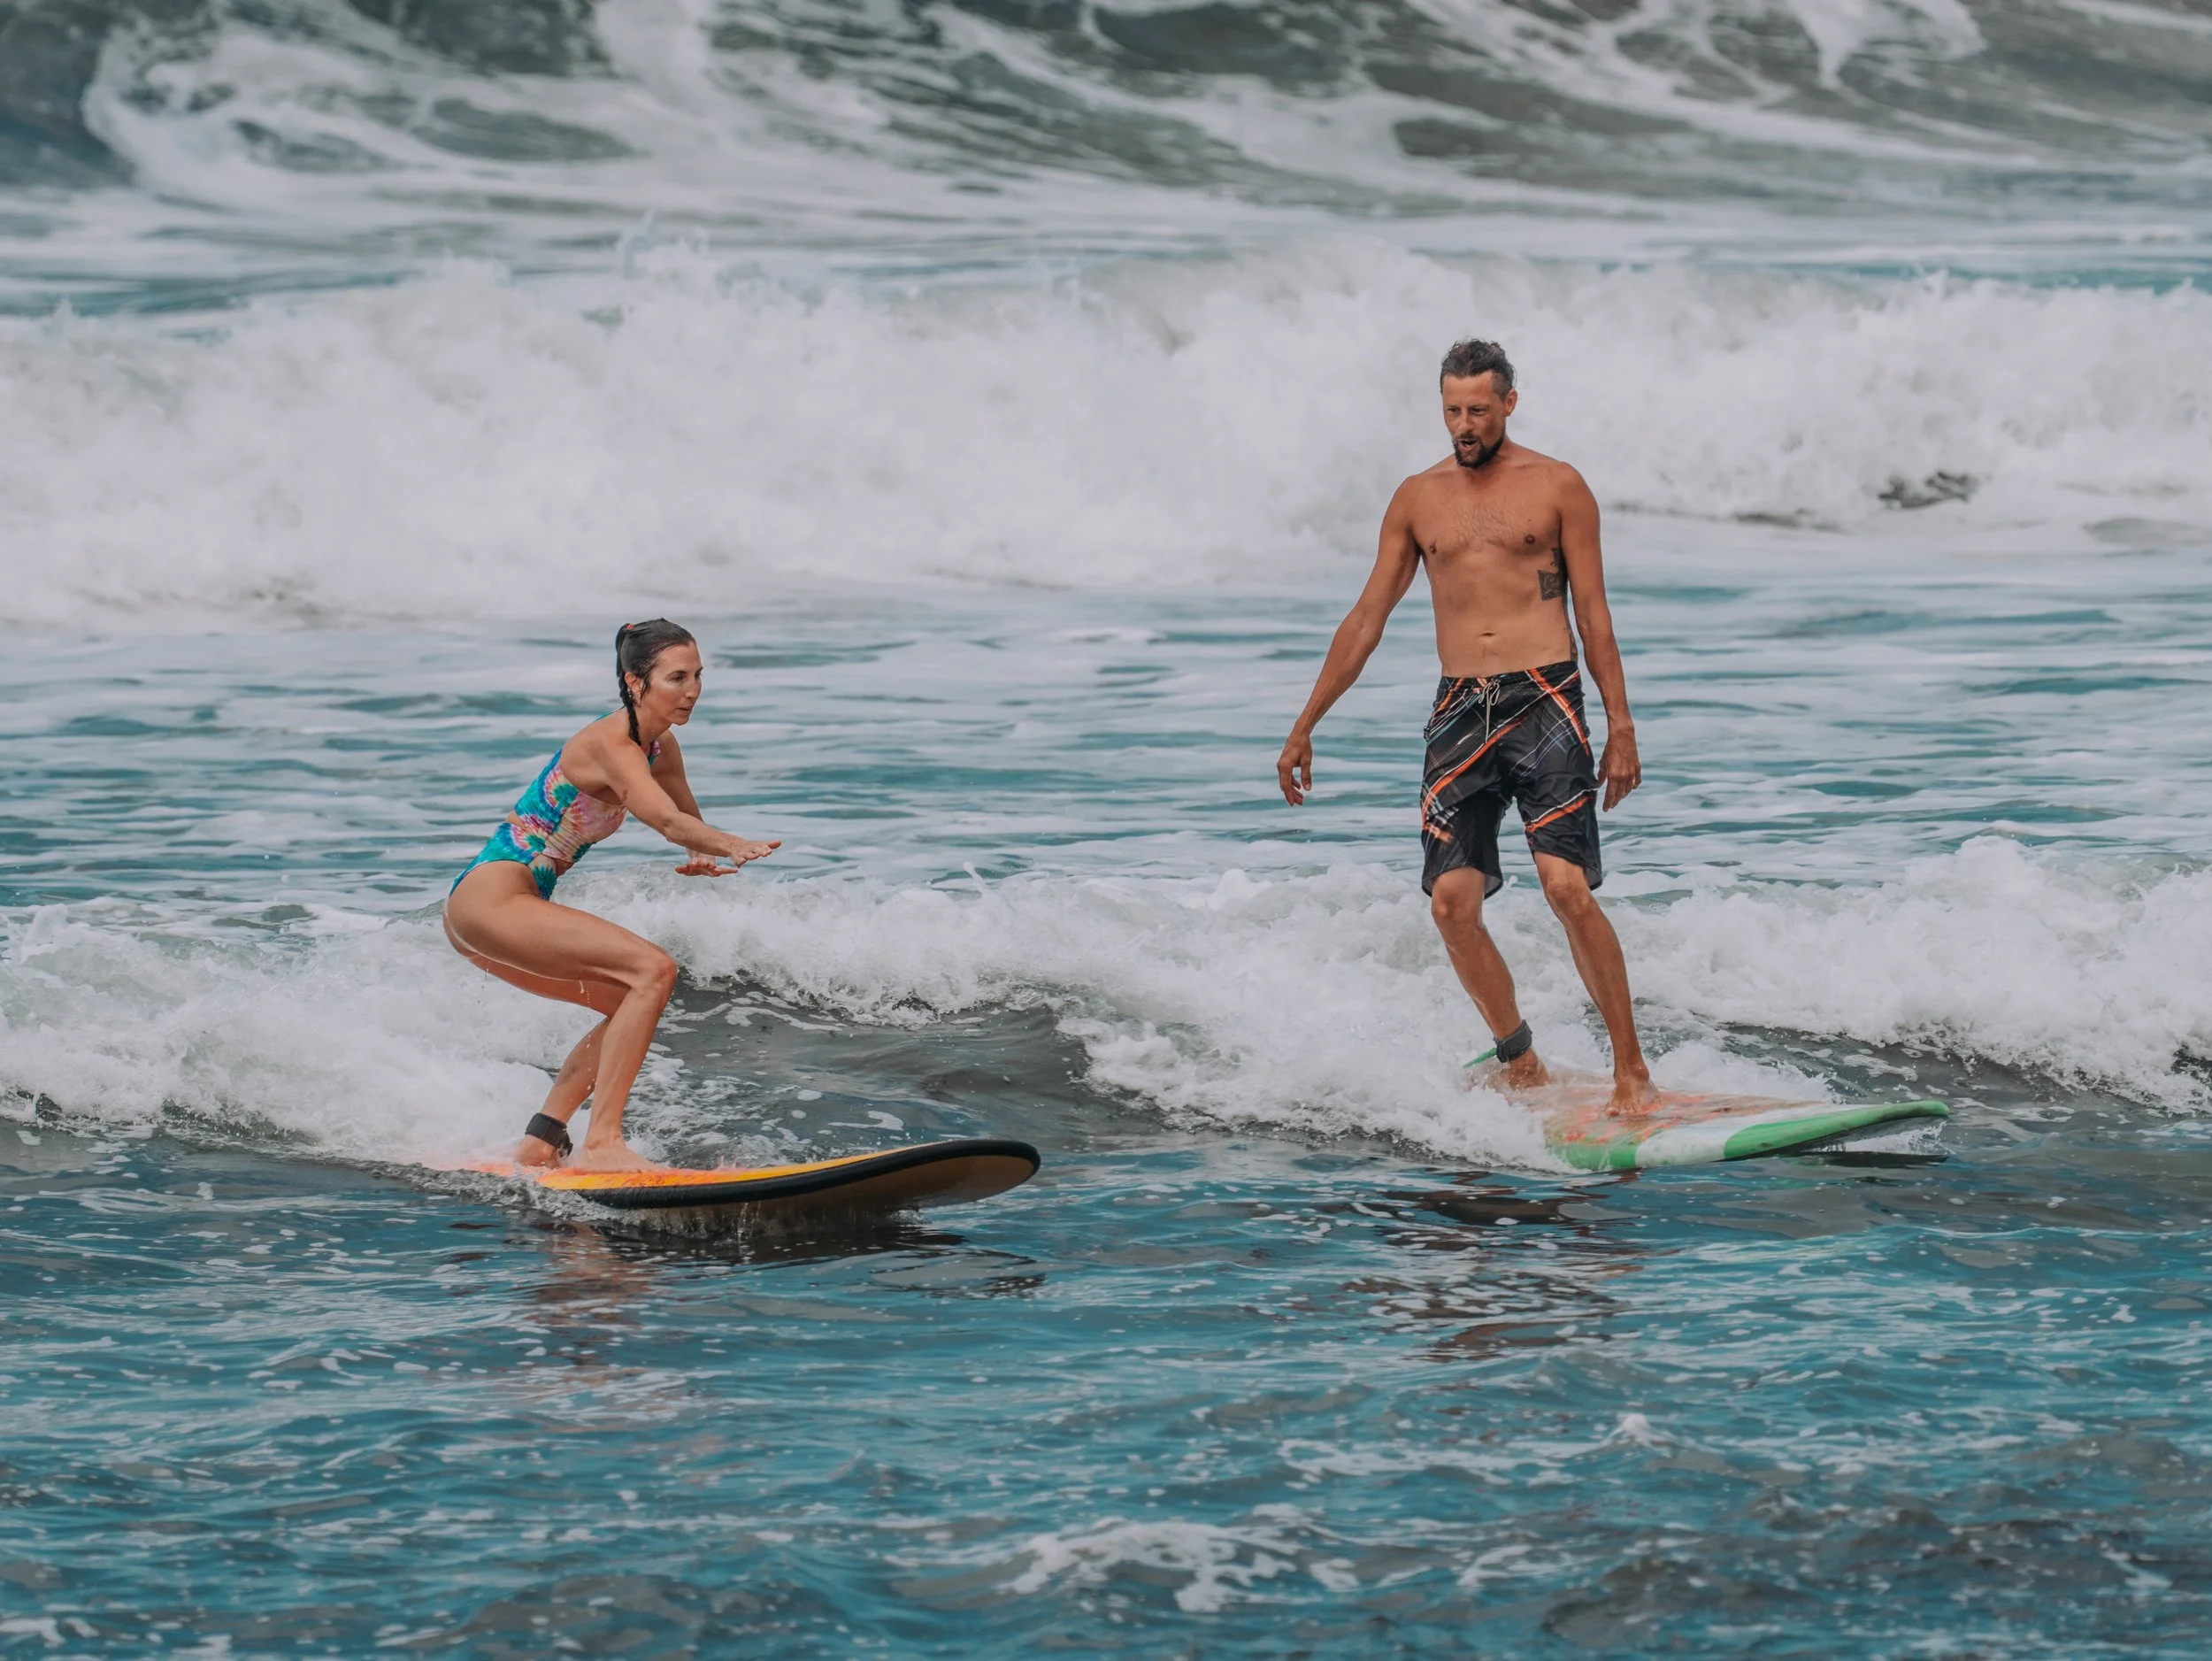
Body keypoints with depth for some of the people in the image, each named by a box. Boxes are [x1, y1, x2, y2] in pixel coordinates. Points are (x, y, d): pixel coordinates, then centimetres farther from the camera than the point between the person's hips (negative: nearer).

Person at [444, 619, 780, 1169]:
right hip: (490, 897, -10)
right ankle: (600, 1143, -25)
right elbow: (668, 821, -34)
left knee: (634, 1002, 17)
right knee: (654, 970, -20)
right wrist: (736, 846, -52)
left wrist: (703, 858, -7)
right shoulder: (609, 744, -18)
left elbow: (691, 823, 17)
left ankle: (539, 1142, 14)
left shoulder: (660, 748, 10)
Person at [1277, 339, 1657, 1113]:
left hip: (1544, 703, -4)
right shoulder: (1418, 498, 13)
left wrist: (1620, 727, -2)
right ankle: (1522, 1066, 9)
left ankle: (1632, 1071, -10)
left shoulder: (1557, 487, 4)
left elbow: (1593, 613, 4)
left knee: (1568, 887, -16)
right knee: (1452, 903, -6)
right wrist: (1305, 726, 15)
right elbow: (1367, 618, 17)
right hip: (1460, 711, 4)